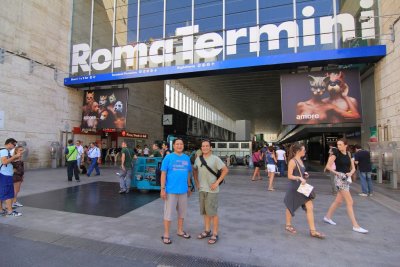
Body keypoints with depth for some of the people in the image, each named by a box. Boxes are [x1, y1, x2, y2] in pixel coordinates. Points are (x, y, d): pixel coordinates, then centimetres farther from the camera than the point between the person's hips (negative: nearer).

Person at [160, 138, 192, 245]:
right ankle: (166, 235, 20)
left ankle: (180, 231, 36)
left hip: (183, 190, 5)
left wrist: (189, 186, 15)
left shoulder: (187, 158, 5)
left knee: (182, 212, 17)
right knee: (168, 213, 5)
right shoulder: (168, 157, -7)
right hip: (171, 190, -4)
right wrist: (162, 189, -11)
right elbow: (163, 174, -7)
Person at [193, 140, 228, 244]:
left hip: (212, 190, -5)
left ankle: (215, 234, 15)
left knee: (213, 212, 1)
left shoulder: (215, 159, -10)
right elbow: (195, 170, 20)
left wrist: (217, 182, -14)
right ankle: (207, 231, 31)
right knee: (205, 211, 16)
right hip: (202, 189, 5)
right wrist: (196, 182, 10)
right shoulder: (198, 159, 5)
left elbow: (225, 170, -11)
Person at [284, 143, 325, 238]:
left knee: (310, 207, 1)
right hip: (294, 188, -8)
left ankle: (313, 231, 6)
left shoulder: (300, 160, 9)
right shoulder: (292, 161, -16)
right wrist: (299, 178, -30)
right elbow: (289, 176, -19)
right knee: (291, 207, 10)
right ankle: (288, 225, 30)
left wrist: (305, 175, 5)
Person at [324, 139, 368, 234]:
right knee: (350, 202, -7)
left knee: (338, 200, 15)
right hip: (340, 179, -6)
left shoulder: (348, 155, 9)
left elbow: (353, 168, 9)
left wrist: (350, 173, -11)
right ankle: (355, 226, -1)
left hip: (347, 179, 6)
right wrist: (336, 172, -19)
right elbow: (328, 166, -11)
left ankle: (327, 217, 29)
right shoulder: (336, 154, -8)